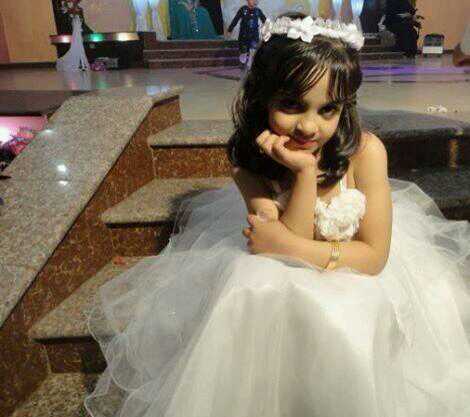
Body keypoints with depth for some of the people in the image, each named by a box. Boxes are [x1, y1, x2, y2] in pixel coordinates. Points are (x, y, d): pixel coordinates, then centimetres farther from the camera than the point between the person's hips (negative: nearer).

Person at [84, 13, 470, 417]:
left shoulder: (365, 150, -23)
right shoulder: (249, 163, -20)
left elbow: (375, 255, -20)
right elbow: (286, 243, -25)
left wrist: (287, 245, -27)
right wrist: (305, 171, -36)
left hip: (357, 273, 0)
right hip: (283, 286, 1)